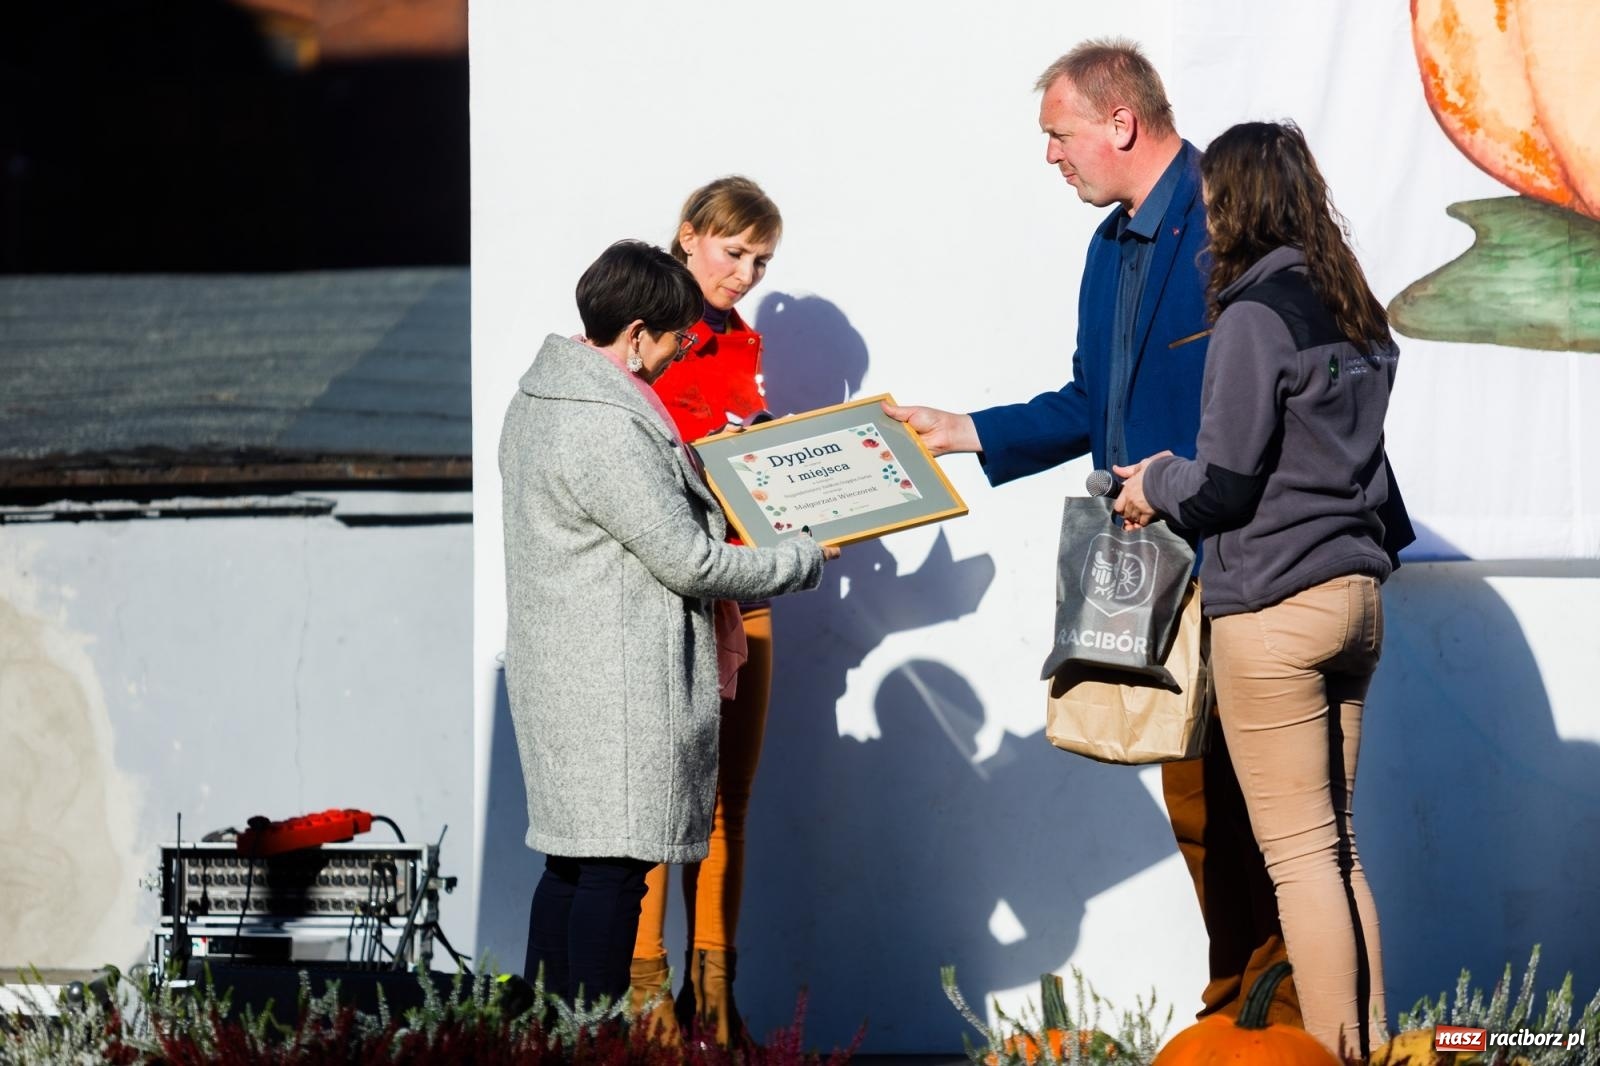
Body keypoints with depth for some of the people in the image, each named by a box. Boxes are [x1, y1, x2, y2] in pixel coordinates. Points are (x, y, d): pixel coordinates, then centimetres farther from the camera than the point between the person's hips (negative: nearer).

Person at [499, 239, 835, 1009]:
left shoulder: (538, 398, 12)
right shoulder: (606, 427, -21)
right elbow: (687, 560, -18)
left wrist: (694, 461, 28)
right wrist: (805, 561, -7)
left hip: (563, 676, 11)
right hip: (615, 680, -11)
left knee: (571, 859, 14)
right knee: (613, 864, -7)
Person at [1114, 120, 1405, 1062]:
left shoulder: (1256, 312, -12)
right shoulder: (1358, 311, 12)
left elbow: (1224, 482, -13)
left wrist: (1156, 485, 7)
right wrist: (1176, 477, 22)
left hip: (1273, 605, -8)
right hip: (1357, 594, 8)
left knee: (1302, 855, -5)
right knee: (1338, 848, 12)